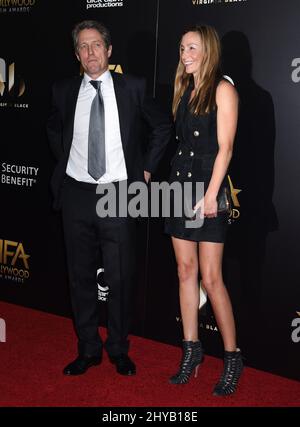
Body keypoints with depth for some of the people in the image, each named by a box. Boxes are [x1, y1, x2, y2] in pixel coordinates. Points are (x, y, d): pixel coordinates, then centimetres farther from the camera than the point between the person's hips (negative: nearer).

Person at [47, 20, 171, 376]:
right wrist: (65, 163, 14)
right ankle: (88, 350, 24)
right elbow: (53, 129, 24)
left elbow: (162, 126, 11)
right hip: (76, 195, 3)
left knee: (120, 279, 3)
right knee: (81, 277, 9)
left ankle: (119, 350, 20)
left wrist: (146, 167, 6)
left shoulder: (132, 88, 0)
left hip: (118, 195, -2)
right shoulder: (64, 91, 6)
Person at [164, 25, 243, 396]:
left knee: (210, 277, -6)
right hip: (179, 184, 7)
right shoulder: (184, 89, 15)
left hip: (206, 187, -7)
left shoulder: (222, 89, -5)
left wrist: (210, 195, -19)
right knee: (185, 270, 8)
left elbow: (224, 147, -12)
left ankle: (232, 357, 8)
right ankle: (191, 349, 18)